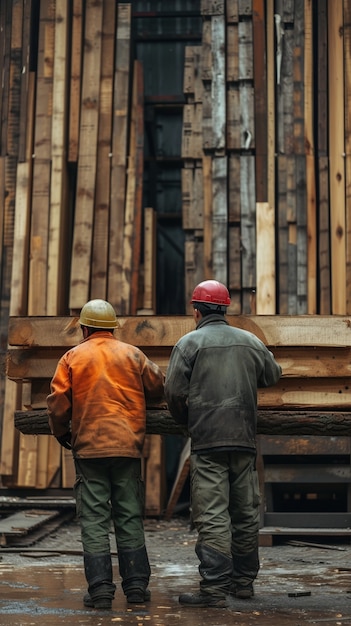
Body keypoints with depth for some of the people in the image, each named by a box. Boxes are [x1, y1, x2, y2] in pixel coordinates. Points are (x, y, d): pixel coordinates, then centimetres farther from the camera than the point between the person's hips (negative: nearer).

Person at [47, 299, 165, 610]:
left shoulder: (73, 357, 2)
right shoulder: (133, 355, 6)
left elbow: (58, 404, 0)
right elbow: (160, 387, 9)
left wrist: (62, 435, 17)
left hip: (89, 448, -1)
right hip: (128, 446, 2)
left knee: (94, 520, 2)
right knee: (130, 517, 9)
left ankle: (100, 589, -1)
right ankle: (136, 585, 10)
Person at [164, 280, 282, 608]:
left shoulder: (189, 342, -3)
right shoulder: (251, 341, 11)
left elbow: (174, 391, -7)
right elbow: (273, 375, 23)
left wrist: (184, 420, 12)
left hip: (207, 441, -5)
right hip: (245, 440, 5)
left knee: (212, 516, -6)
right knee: (246, 513, 14)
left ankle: (215, 588, -9)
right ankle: (243, 580, 24)